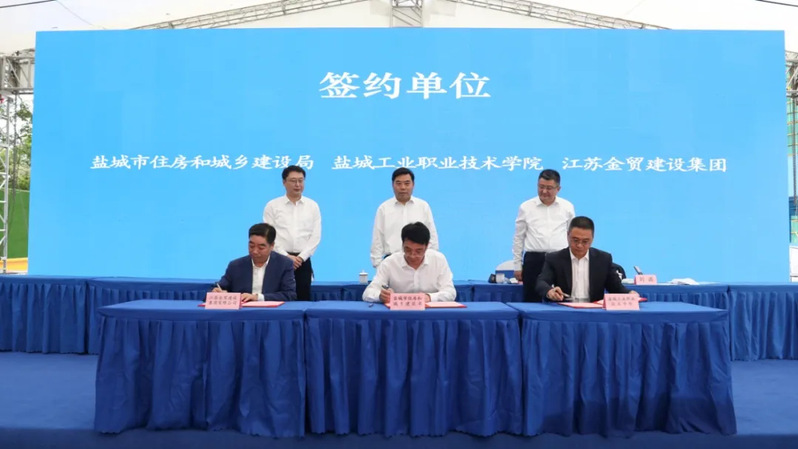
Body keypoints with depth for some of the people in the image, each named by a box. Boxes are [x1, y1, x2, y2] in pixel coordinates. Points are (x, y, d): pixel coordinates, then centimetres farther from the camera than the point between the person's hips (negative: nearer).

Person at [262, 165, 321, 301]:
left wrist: (301, 257, -8)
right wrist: (287, 256, -11)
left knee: (303, 299, 1)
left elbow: (316, 236, 2)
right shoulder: (272, 206, 4)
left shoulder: (312, 206, 7)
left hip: (303, 261, 1)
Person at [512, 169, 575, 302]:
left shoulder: (567, 207, 7)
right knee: (532, 302, 2)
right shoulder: (526, 207, 3)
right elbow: (518, 238, 6)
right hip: (533, 260, -1)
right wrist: (517, 265, 5)